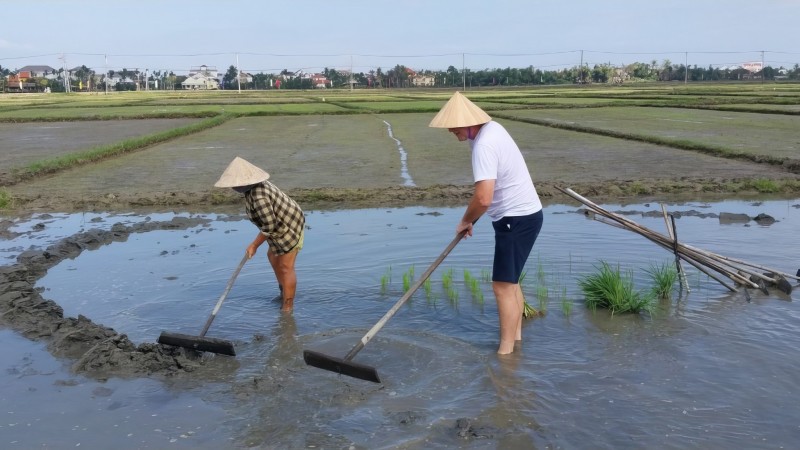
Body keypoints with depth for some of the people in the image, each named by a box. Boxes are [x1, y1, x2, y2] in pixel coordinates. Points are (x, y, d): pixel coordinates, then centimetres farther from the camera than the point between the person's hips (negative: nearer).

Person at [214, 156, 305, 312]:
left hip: (289, 230, -10)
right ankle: (284, 292, 37)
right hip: (286, 224, 10)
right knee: (273, 257, 23)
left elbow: (269, 226, -26)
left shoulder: (258, 197, -29)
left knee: (286, 267, 0)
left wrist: (254, 245, -15)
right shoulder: (255, 186, 1)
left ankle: (287, 307, 12)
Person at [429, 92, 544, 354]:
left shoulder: (484, 146, -25)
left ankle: (506, 352, 1)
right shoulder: (491, 128, 7)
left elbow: (483, 198, -31)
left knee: (503, 286, -7)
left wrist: (466, 221, -12)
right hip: (522, 214, 11)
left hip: (517, 219, -11)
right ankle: (516, 336, 32)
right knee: (510, 281, 19)